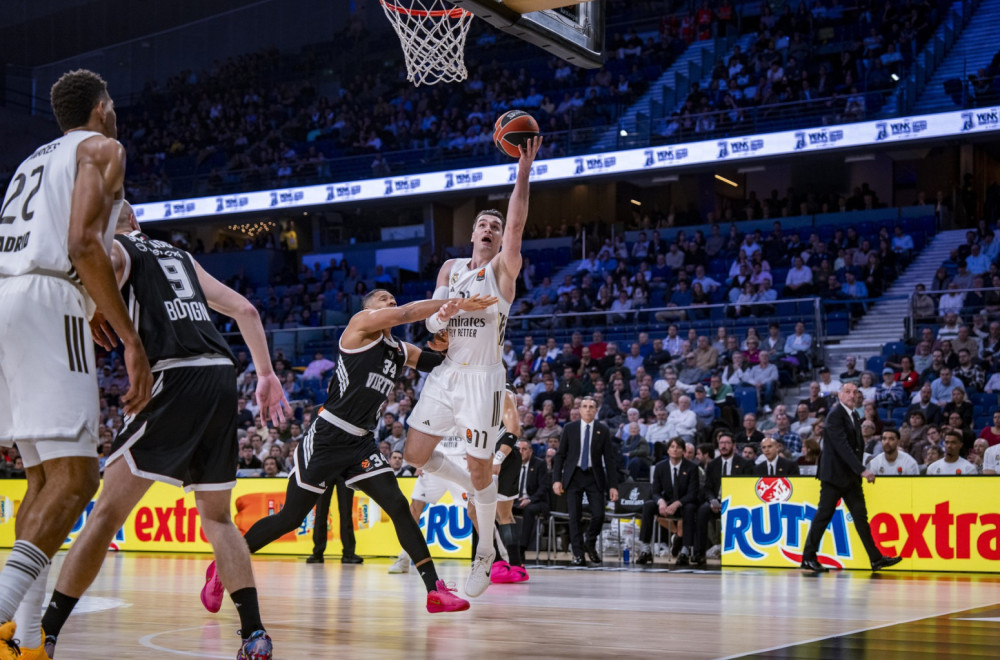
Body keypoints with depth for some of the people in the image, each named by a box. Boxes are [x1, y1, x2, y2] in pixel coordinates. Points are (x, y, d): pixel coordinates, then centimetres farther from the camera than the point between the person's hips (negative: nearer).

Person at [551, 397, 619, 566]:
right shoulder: (570, 428, 3)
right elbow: (560, 455, 5)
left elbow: (609, 459, 2)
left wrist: (613, 485, -3)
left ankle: (591, 544, 18)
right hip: (573, 476, 0)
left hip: (594, 476, 0)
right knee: (575, 516, -2)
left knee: (598, 514, -9)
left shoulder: (603, 430, 2)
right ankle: (578, 553, 6)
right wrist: (556, 479, -4)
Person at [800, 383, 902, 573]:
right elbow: (842, 446, -23)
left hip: (851, 476, 8)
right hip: (834, 474, -8)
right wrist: (862, 470, -28)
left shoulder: (854, 416, 12)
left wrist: (860, 470, 5)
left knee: (860, 515, 5)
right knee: (823, 515, -3)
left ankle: (876, 558, 4)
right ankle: (808, 558, 6)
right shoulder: (835, 415, -14)